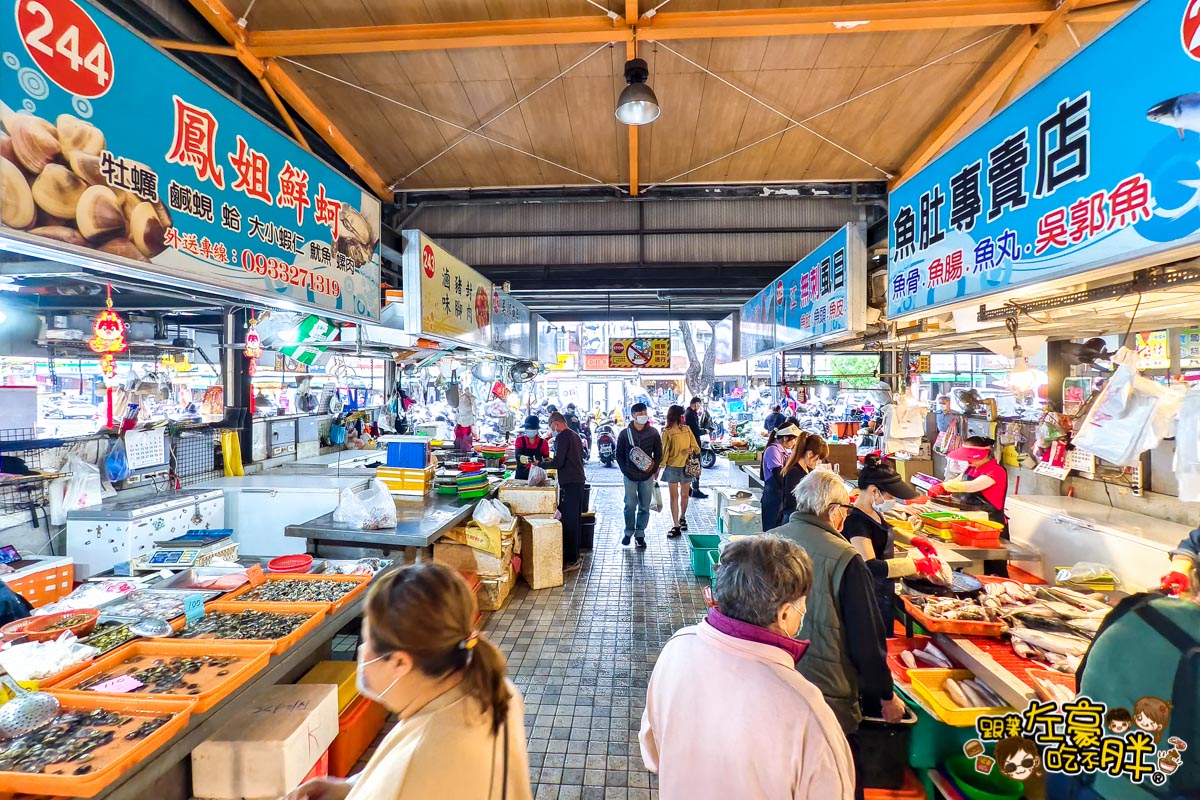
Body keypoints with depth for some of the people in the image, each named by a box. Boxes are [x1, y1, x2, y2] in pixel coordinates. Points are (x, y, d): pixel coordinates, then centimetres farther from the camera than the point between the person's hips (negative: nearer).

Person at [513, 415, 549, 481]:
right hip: (521, 476, 0)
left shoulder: (543, 442, 1)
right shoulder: (520, 440, 1)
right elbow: (517, 456, -14)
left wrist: (539, 463, -19)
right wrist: (528, 459, -34)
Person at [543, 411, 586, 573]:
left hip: (569, 483, -10)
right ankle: (574, 556, 24)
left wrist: (541, 464, -4)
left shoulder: (563, 437, -11)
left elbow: (558, 462, -18)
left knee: (568, 521, -7)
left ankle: (570, 560, -4)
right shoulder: (575, 435, 18)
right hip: (579, 480, 10)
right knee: (575, 520, 15)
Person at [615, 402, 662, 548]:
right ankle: (628, 532, 20)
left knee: (644, 507, 6)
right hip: (630, 476, -1)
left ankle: (640, 534, 18)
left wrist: (654, 469, -5)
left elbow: (658, 454, 7)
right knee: (630, 505, 1)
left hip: (647, 476, 1)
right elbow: (619, 455, 5)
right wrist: (625, 471, -4)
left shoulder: (653, 433, 1)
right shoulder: (625, 433, -1)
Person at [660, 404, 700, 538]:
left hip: (686, 466, 4)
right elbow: (664, 451, -8)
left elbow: (696, 447, 8)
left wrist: (692, 449, -15)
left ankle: (682, 518, 37)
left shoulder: (687, 429, 4)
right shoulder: (667, 432, -7)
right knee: (674, 496, -1)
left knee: (684, 494, 14)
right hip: (672, 467, -3)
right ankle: (676, 526, 3)